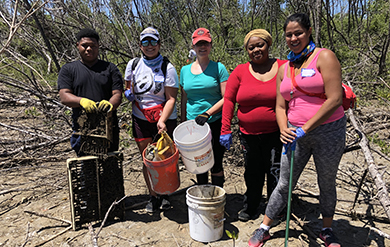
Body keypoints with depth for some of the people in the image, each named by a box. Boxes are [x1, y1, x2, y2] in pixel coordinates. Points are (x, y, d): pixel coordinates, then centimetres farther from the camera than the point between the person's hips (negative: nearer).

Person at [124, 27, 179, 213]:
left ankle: (165, 194, 26)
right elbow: (128, 85, 20)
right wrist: (129, 92, -5)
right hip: (140, 119, 3)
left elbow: (171, 98, -11)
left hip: (165, 119, -3)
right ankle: (153, 196, 26)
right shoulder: (133, 64, 5)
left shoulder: (167, 68, -6)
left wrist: (162, 120, -25)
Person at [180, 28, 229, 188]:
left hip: (215, 123, -3)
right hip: (193, 125, 4)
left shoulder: (218, 68, -3)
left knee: (216, 164, 4)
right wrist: (183, 122, 13)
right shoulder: (185, 70, 9)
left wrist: (207, 113, -19)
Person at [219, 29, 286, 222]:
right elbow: (228, 100, 0)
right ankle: (250, 207, 37)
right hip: (248, 134, 2)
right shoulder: (240, 72, 0)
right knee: (252, 173, 17)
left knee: (275, 173, 8)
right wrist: (225, 130, -5)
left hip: (275, 133, -2)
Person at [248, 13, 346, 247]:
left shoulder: (324, 57, -8)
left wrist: (305, 128, -19)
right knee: (284, 184, 9)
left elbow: (335, 99, -17)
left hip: (328, 131, -3)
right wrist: (284, 130, -11)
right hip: (296, 134, 4)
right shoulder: (284, 69, 8)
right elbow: (280, 107, 8)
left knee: (327, 183, 14)